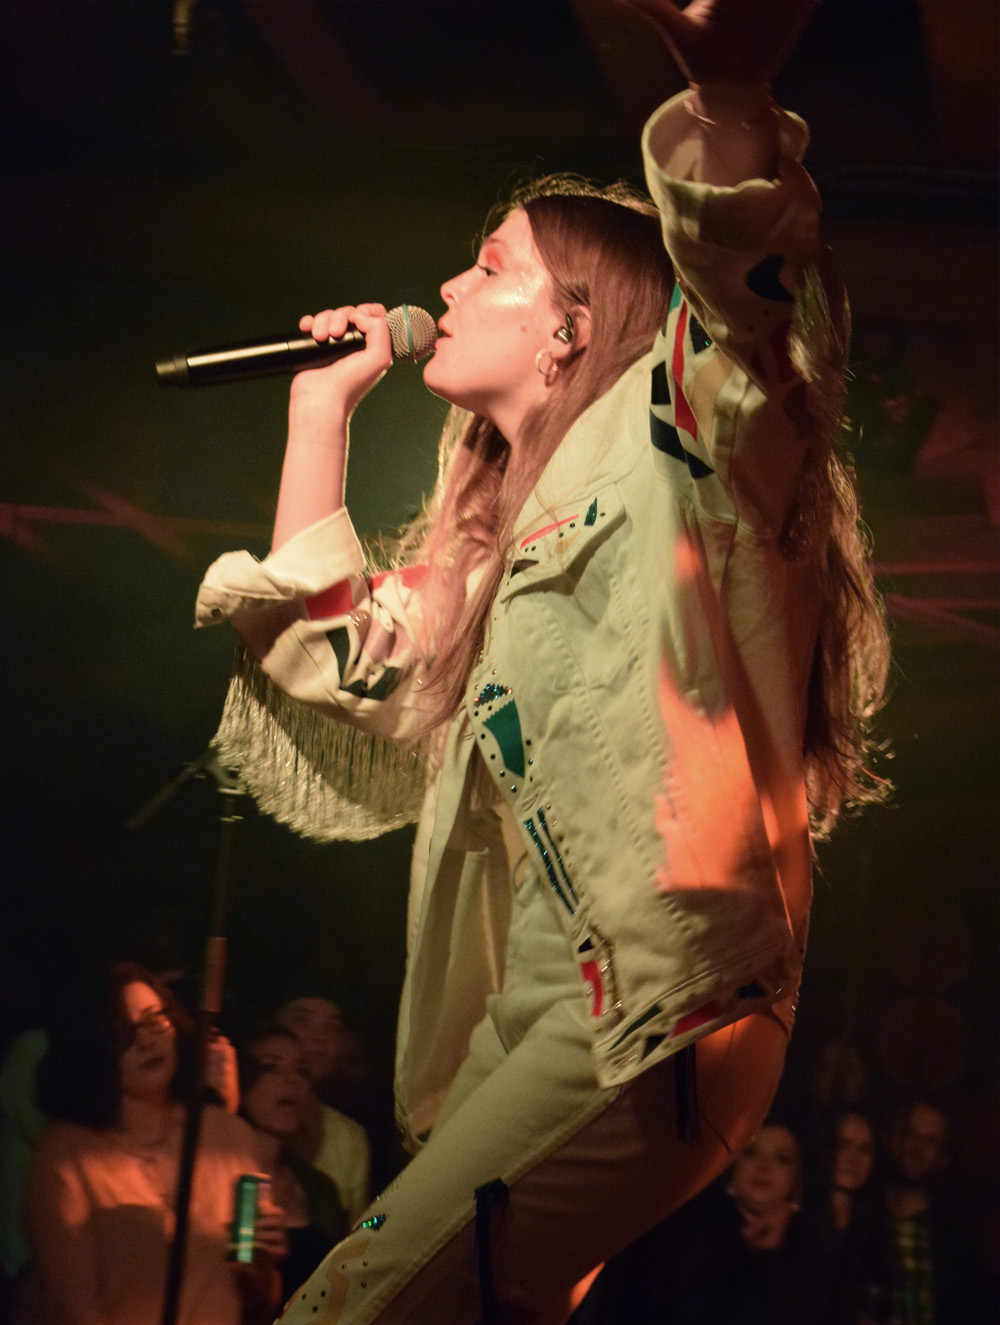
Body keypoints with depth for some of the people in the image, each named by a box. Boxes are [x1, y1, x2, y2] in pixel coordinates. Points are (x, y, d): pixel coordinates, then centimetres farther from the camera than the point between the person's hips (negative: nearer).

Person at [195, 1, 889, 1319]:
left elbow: (744, 299, -20)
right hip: (529, 1013, 9)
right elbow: (333, 660, 34)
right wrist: (323, 408, 32)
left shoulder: (660, 442, 2)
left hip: (651, 1010, -9)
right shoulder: (496, 543, 28)